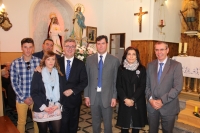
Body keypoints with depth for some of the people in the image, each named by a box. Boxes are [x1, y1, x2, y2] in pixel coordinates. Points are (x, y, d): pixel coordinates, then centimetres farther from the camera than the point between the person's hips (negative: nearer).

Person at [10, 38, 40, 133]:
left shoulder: (39, 62, -7)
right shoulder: (15, 63, -7)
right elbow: (14, 83, -5)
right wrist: (24, 98, -8)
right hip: (21, 98, 0)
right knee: (21, 122, 17)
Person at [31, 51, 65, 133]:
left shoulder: (59, 74, 5)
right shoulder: (38, 74, -4)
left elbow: (62, 90, 5)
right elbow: (33, 92, -7)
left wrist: (57, 105, -6)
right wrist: (43, 107, -12)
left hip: (56, 109, 2)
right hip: (41, 109, -2)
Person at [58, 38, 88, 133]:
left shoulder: (80, 64, 0)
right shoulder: (57, 62, 0)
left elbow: (84, 82, -5)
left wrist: (72, 90, -14)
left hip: (74, 99, 1)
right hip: (61, 99, -1)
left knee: (73, 125, 17)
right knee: (63, 124, 5)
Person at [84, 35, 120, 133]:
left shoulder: (114, 60, -3)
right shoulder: (89, 59, 2)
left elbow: (116, 80, -3)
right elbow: (87, 79, 3)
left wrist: (114, 97, -5)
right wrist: (86, 96, 0)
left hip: (107, 96, -1)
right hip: (93, 96, 2)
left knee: (107, 122, 13)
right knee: (95, 122, 17)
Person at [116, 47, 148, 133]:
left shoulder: (142, 69, 0)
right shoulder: (121, 69, 1)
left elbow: (142, 86, -5)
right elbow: (118, 86, -2)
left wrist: (133, 99, -13)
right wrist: (125, 99, -13)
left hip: (138, 102, 0)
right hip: (124, 102, 0)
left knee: (136, 125, 10)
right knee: (124, 125, 7)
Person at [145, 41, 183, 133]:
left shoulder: (176, 65, -7)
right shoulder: (150, 65, 5)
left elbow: (178, 87, -14)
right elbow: (147, 85, 5)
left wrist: (162, 101, -17)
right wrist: (150, 99, -10)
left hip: (168, 107, -3)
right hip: (152, 106, 3)